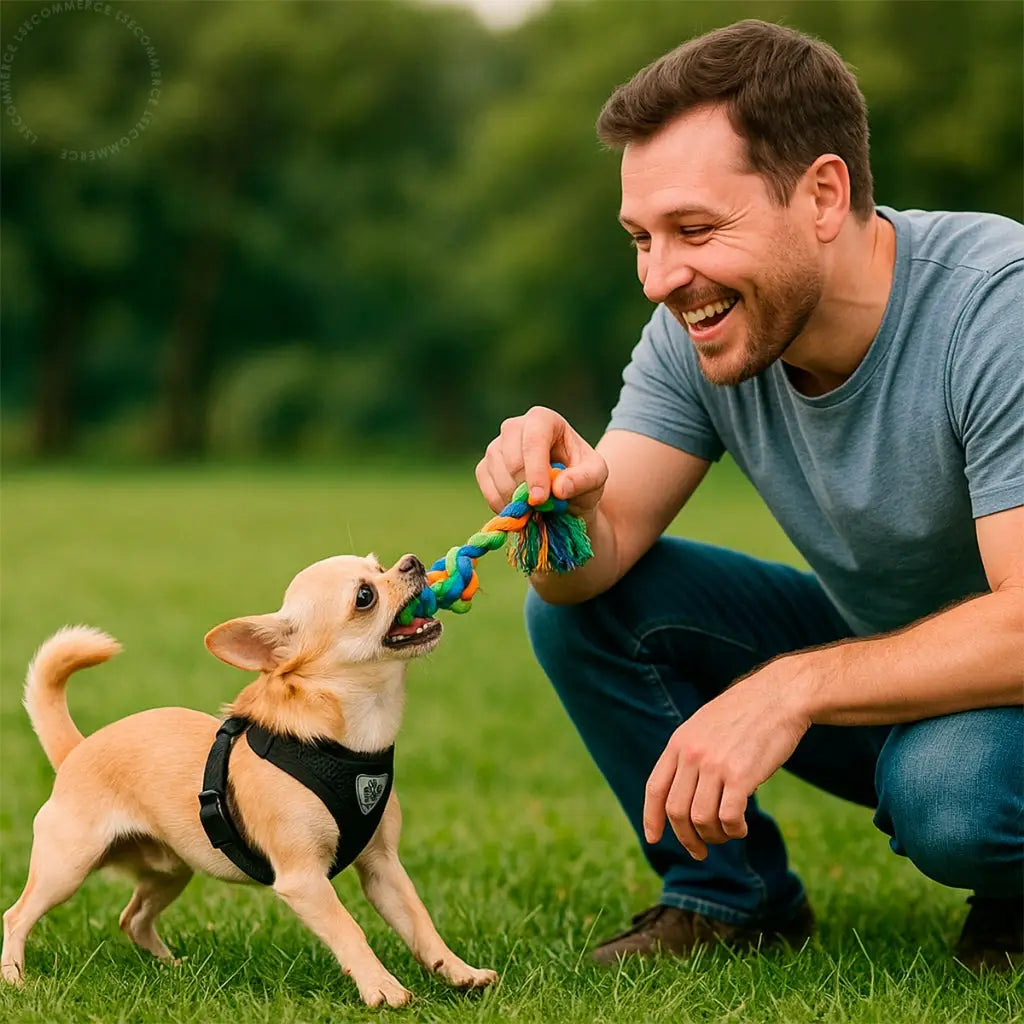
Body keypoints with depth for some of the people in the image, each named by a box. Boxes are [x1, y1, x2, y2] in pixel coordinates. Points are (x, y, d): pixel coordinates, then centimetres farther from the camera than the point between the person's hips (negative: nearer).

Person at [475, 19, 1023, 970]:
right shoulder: (698, 332, -10)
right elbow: (600, 559, -14)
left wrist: (790, 688, -43)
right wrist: (565, 507, -37)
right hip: (877, 658, 5)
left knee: (944, 791, -37)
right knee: (576, 601, -11)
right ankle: (732, 894, 7)